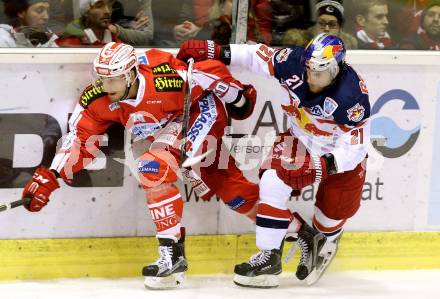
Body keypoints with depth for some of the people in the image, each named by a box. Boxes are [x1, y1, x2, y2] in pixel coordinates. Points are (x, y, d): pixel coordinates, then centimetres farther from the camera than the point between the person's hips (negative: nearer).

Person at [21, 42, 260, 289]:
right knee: (226, 183, 8)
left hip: (204, 113, -6)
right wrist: (48, 177, -24)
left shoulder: (165, 79, -36)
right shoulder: (98, 100, -20)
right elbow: (80, 138, -14)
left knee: (156, 166, -26)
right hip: (166, 132, 6)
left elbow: (213, 73, -23)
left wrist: (239, 99, -7)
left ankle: (173, 252, -20)